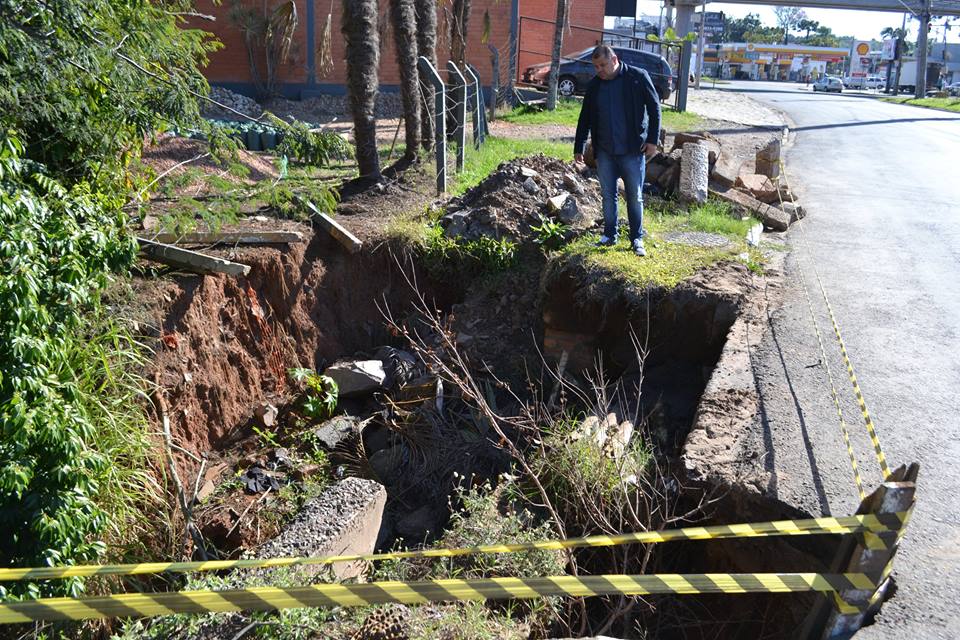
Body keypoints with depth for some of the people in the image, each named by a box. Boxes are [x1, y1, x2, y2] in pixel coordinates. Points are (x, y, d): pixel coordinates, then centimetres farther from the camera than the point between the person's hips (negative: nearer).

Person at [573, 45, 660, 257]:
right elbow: (585, 118, 13)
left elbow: (654, 108, -3)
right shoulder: (594, 86, 6)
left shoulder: (638, 77, -6)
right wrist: (578, 148, 12)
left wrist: (652, 140, -8)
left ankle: (637, 239, 13)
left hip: (632, 151, -4)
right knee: (608, 195, 8)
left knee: (635, 197, 3)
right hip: (604, 151, 4)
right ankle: (609, 235, 20)